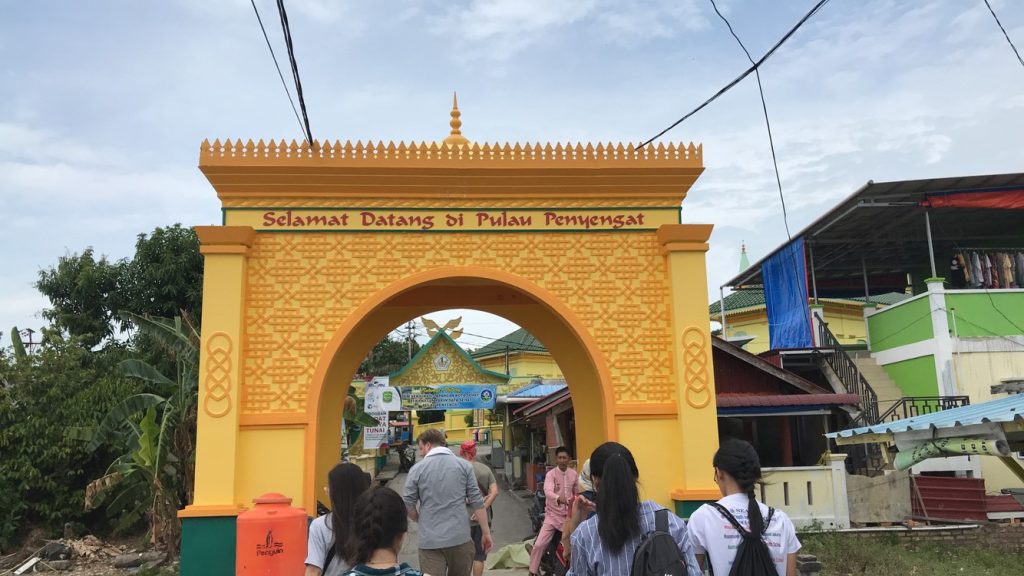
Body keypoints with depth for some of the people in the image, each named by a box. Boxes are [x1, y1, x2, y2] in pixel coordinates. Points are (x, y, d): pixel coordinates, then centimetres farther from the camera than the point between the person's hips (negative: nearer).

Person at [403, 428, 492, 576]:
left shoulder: (417, 469, -1)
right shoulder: (464, 465, 2)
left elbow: (409, 506, 1)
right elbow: (477, 502, -1)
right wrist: (486, 532, 6)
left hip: (430, 541, -2)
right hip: (460, 538, 2)